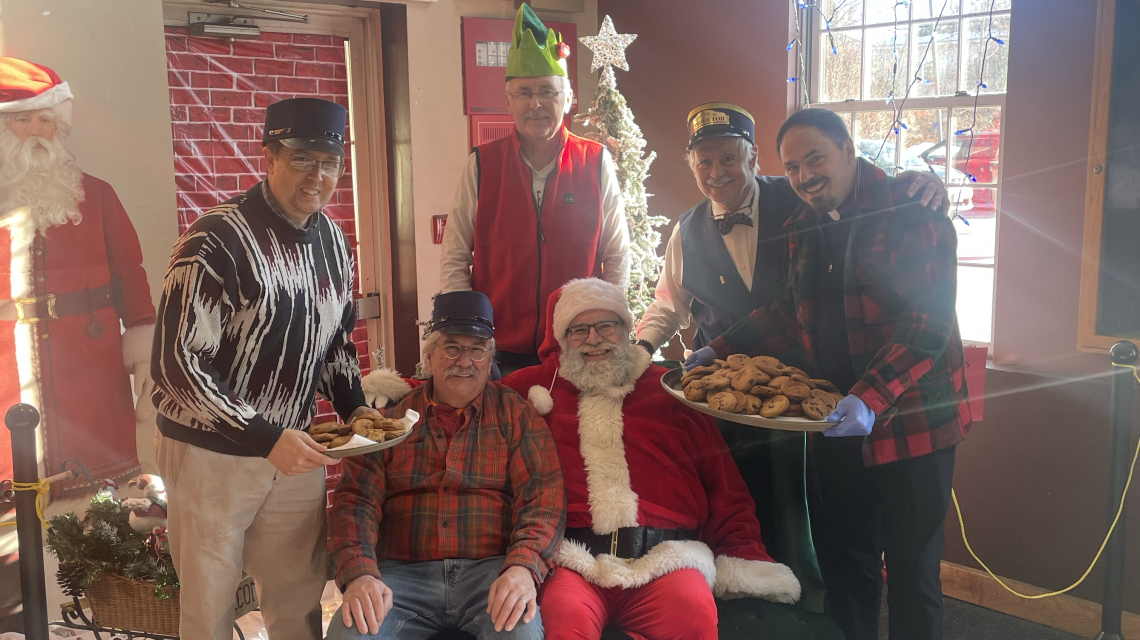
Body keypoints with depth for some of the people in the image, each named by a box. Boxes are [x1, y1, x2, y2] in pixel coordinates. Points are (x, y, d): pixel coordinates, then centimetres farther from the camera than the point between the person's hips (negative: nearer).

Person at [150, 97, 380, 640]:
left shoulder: (332, 240, 4)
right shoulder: (217, 241, -19)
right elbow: (175, 366, -21)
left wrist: (354, 408, 1)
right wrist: (266, 439, -24)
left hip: (293, 450, 6)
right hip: (211, 453, -5)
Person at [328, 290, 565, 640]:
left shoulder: (516, 414, 9)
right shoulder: (391, 416, 11)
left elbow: (543, 496, -1)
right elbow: (356, 499, 3)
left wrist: (524, 566, -21)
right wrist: (360, 575, -17)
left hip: (491, 570, -1)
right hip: (403, 572, 1)